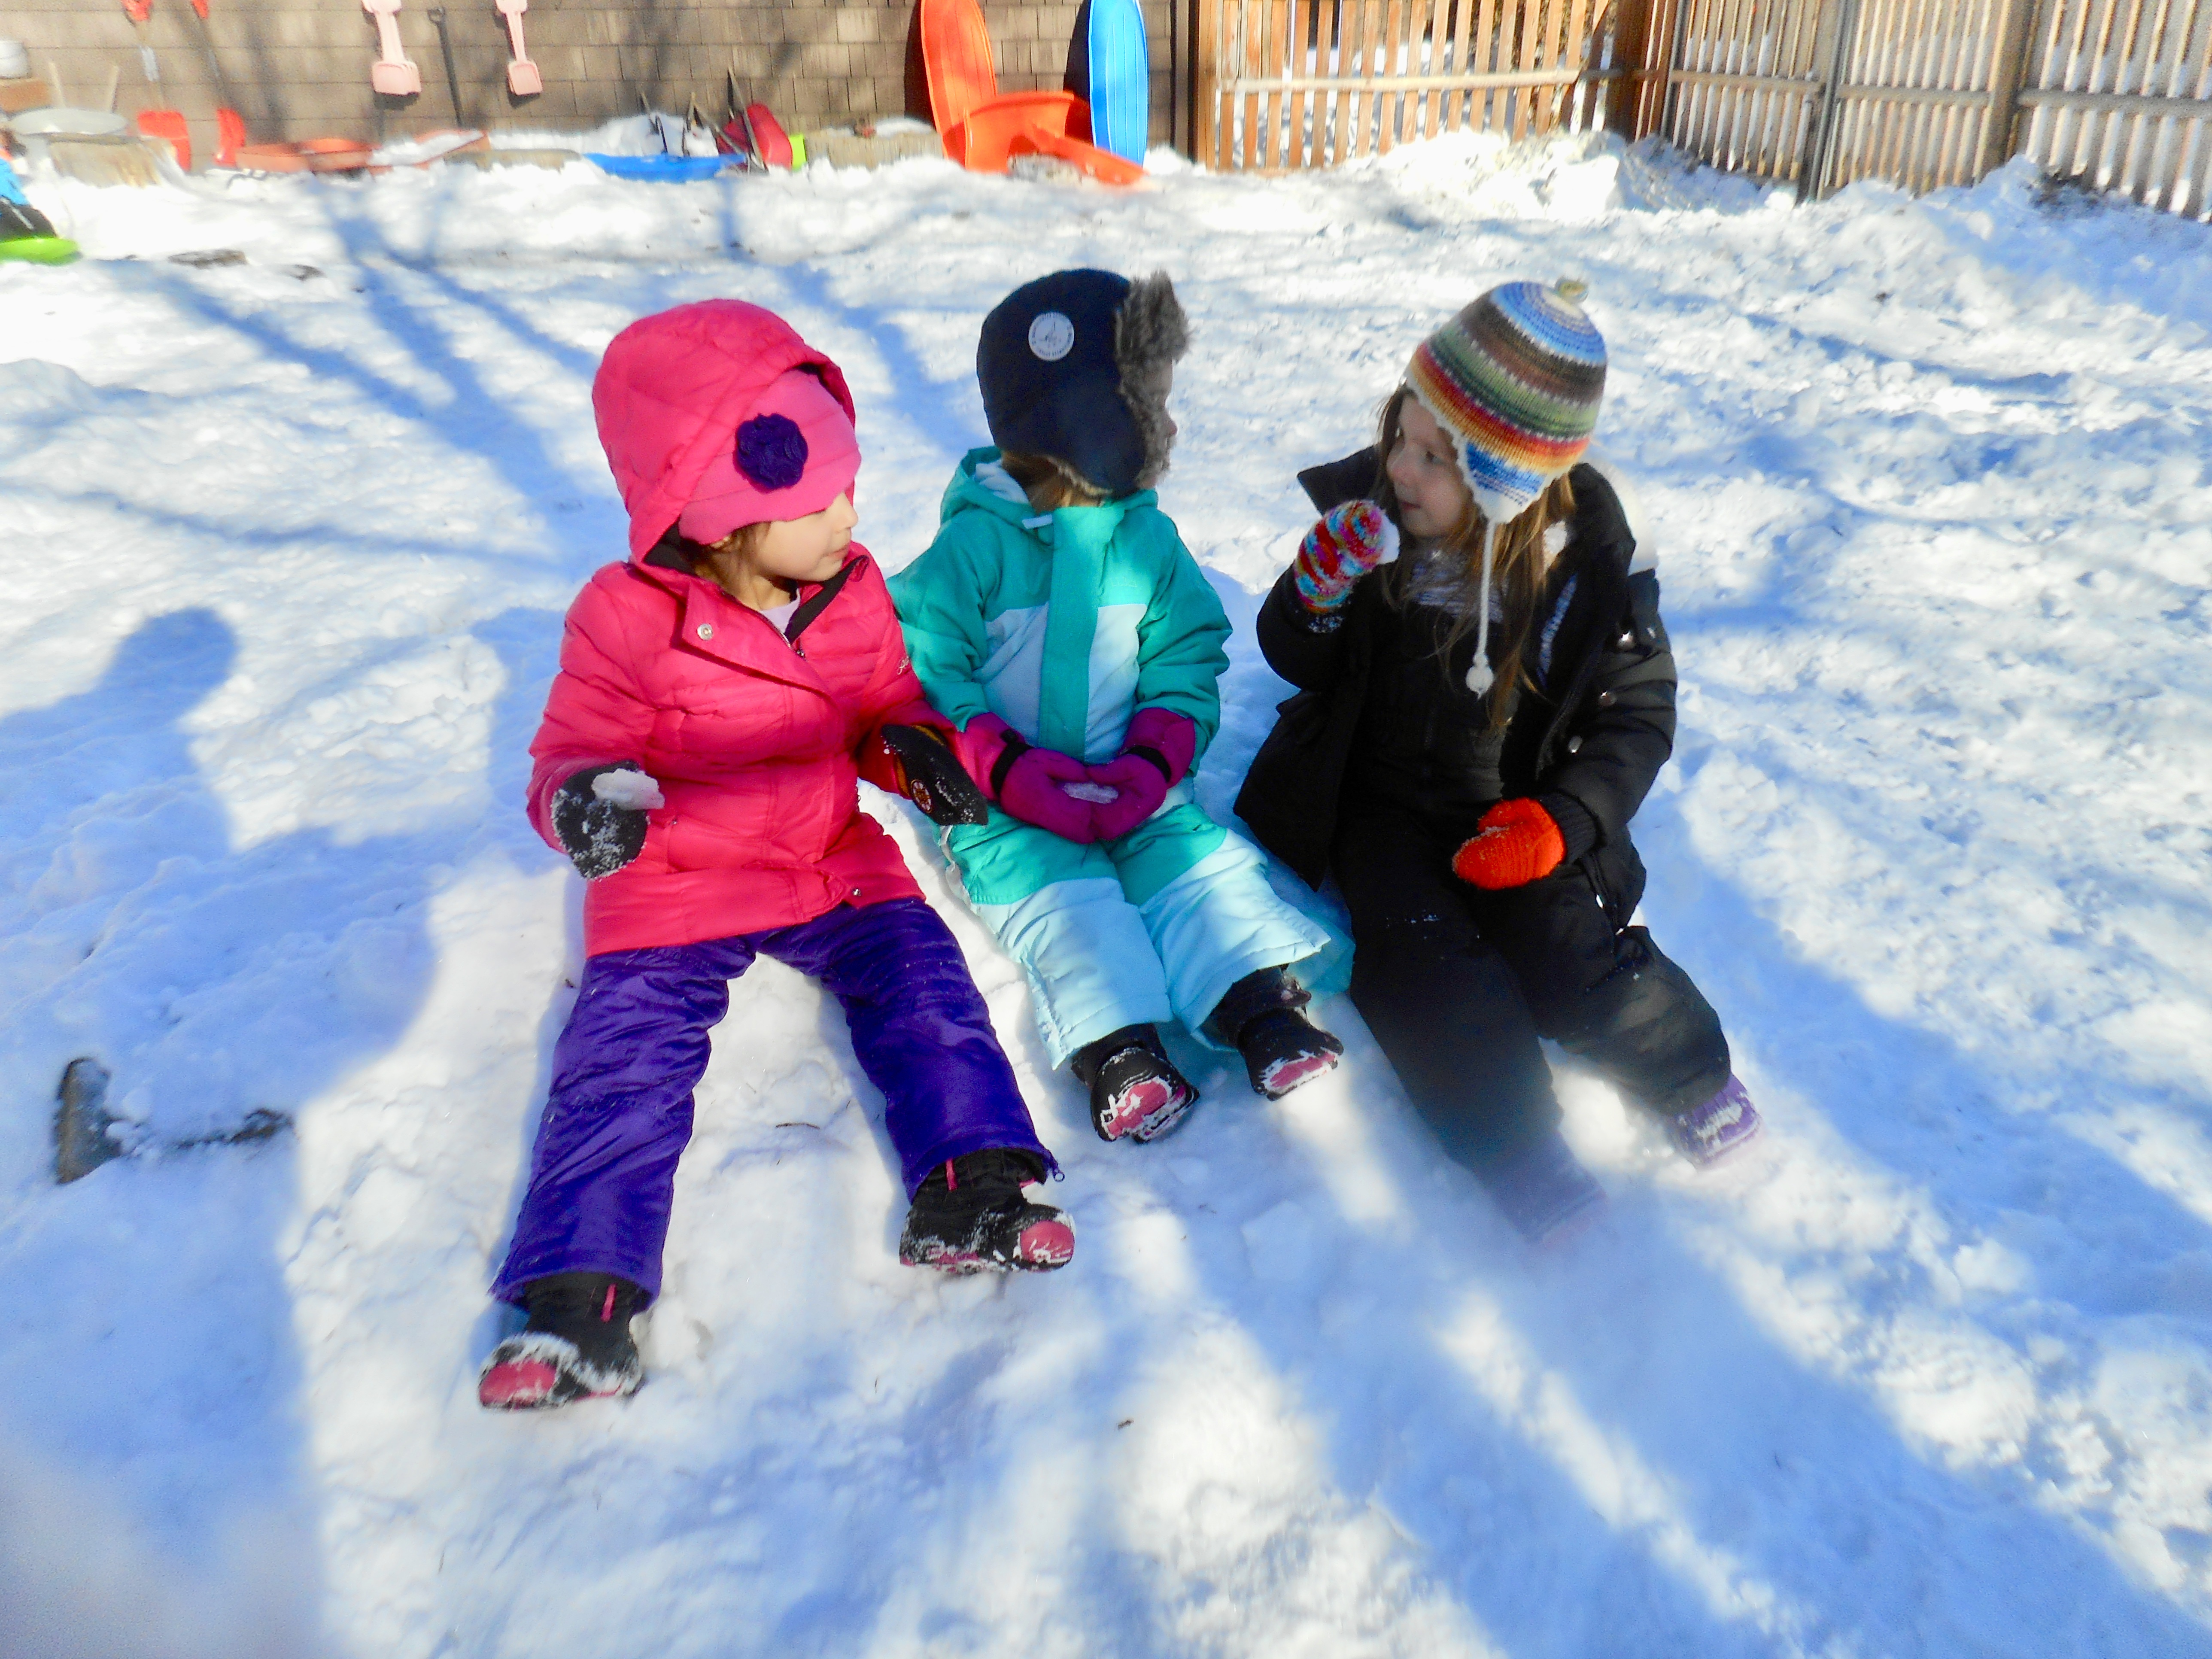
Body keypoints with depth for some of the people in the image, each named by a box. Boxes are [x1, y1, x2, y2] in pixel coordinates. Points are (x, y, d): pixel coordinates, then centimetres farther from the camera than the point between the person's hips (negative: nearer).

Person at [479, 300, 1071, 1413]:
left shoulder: (854, 590, 1)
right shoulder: (629, 620, -13)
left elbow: (883, 702, 15)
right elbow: (573, 749, -8)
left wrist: (913, 746, -10)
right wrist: (584, 799, -33)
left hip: (837, 861, 4)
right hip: (673, 881, -3)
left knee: (920, 977, -14)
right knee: (627, 1048, -13)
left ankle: (969, 1191, -12)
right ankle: (580, 1295, -13)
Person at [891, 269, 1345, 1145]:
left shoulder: (1148, 538, 3)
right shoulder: (974, 545, -10)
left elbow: (1186, 663, 3)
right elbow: (922, 672, -13)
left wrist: (1151, 764, -14)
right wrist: (1014, 773, -22)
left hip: (1128, 783, 4)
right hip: (1006, 806, -3)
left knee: (1200, 856, -15)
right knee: (1062, 893, -23)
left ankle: (1260, 1005, -19)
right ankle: (1117, 1044, -29)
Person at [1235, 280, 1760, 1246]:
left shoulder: (1590, 563, -12)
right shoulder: (1371, 518, -8)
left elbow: (1637, 715, -3)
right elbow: (1297, 664, 1)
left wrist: (1561, 822, -18)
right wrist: (1317, 593, -22)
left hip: (1509, 813, -1)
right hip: (1376, 801, 1)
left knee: (1567, 947, -20)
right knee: (1420, 949, -24)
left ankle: (1694, 1084, 7)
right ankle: (1524, 1166, -22)